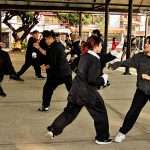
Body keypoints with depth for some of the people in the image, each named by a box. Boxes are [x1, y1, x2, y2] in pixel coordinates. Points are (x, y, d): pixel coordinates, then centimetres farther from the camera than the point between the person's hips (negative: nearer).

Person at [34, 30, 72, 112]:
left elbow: (53, 64, -18)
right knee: (71, 88, 18)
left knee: (47, 88, 5)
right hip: (67, 71, 9)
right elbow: (47, 54, 19)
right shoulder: (59, 45, 11)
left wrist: (46, 66, 0)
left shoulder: (53, 48, -16)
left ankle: (45, 106, 9)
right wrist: (39, 48, 18)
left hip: (58, 73, -8)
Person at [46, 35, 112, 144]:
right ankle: (102, 138, 19)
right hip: (87, 91, -8)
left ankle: (53, 129, 21)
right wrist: (104, 79, -7)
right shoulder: (95, 60, -18)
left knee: (70, 111, 19)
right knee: (100, 113, 9)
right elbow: (92, 79, -23)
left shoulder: (84, 56, 8)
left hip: (76, 88, 8)